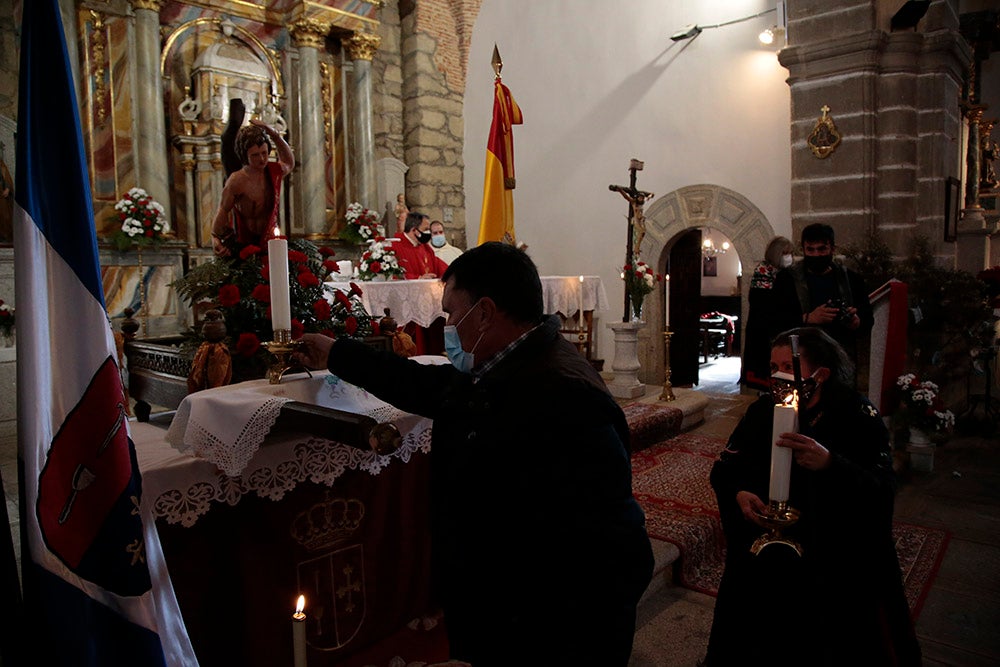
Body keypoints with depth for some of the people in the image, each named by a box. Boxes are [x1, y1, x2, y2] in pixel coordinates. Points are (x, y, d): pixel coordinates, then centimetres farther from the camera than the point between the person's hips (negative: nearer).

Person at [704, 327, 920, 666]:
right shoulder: (763, 411, -3)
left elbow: (883, 490, -22)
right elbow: (725, 467, 1)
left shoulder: (858, 416, -12)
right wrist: (739, 493, -20)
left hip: (842, 564, -2)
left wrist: (830, 463, -39)